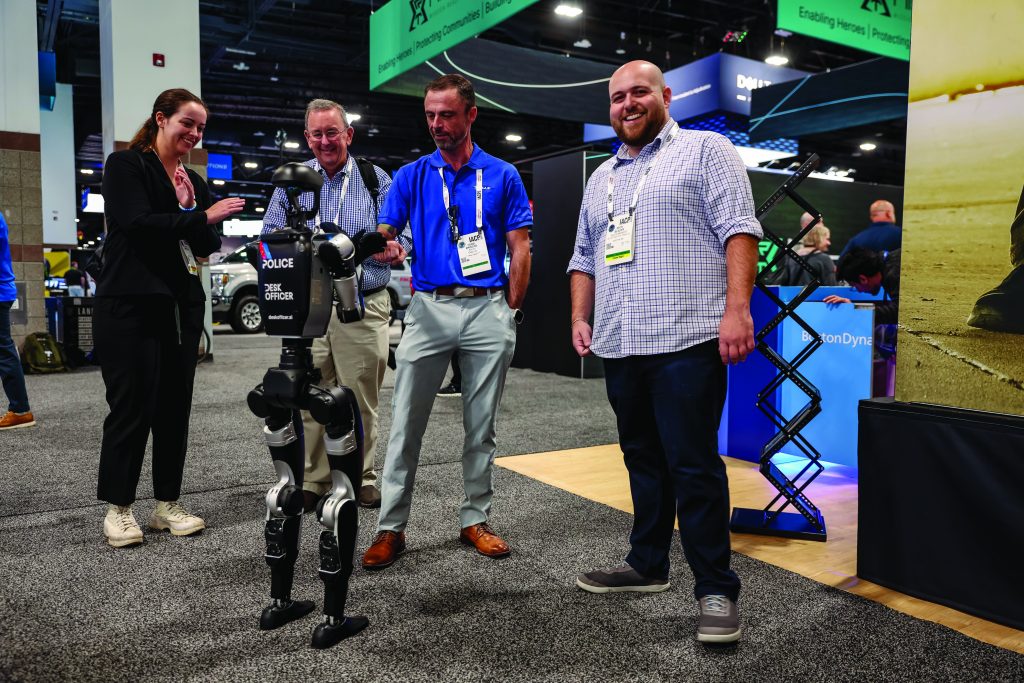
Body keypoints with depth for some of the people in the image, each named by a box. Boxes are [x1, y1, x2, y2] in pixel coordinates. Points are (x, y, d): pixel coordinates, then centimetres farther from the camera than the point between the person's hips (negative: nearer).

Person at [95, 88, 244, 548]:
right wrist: (202, 216, -18)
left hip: (183, 307, 6)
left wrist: (188, 207, -6)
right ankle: (118, 508, 10)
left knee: (175, 407, 7)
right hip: (130, 307, -6)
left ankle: (168, 504, 16)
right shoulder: (125, 166, -1)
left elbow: (208, 246, 9)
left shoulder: (193, 180, 17)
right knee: (131, 407, -3)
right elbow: (136, 223, -18)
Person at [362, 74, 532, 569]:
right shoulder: (411, 176, 9)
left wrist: (509, 312, 0)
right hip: (428, 308, 0)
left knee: (481, 425, 8)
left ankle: (475, 519, 21)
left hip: (488, 308, 0)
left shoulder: (502, 176, 7)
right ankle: (391, 527, 8)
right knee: (406, 424, -1)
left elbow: (520, 249, 5)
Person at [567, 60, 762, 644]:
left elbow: (739, 230, -7)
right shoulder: (601, 178, 23)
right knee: (643, 459, 15)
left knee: (694, 465, -6)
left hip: (686, 340, -6)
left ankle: (716, 590, 5)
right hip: (620, 346, 7)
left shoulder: (705, 150, 4)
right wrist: (581, 317, 12)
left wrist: (737, 307, -18)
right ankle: (648, 565, 28)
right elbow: (584, 257, 25)